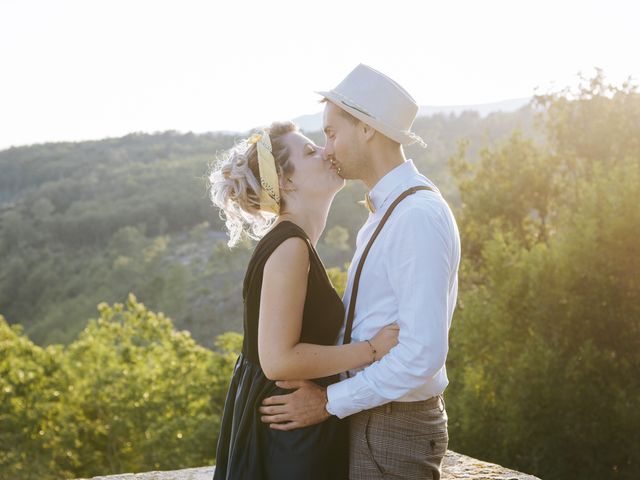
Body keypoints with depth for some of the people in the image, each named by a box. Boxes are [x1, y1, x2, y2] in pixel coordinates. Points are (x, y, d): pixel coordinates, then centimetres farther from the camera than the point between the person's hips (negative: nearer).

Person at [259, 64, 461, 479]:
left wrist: (329, 402, -20)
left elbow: (424, 352, -27)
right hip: (373, 418, 9)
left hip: (393, 431, -9)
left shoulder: (419, 216, -22)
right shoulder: (387, 211, 10)